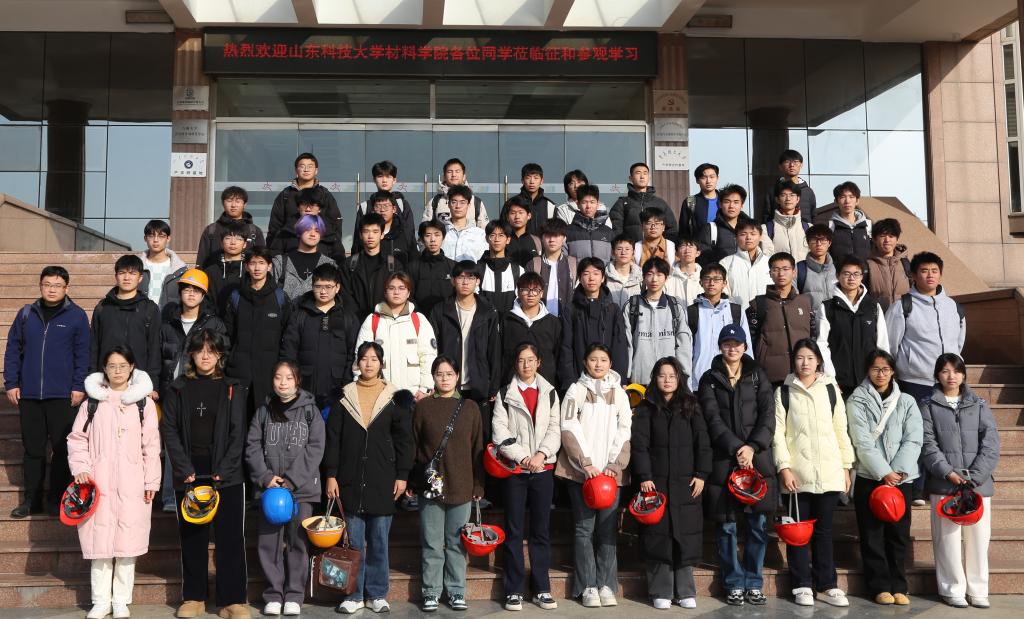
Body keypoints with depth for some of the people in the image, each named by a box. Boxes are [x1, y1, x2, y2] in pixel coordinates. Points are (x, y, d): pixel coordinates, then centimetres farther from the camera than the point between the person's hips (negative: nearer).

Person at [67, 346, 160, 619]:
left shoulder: (143, 402, 4)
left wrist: (152, 481, 1)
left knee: (127, 542, 2)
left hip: (132, 483, -1)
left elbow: (151, 445, 4)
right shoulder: (92, 401, 7)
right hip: (99, 482, 1)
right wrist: (80, 469, -4)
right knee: (100, 540, 3)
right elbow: (77, 438, 10)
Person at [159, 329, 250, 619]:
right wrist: (185, 469, -8)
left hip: (226, 474, -1)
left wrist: (222, 471, -10)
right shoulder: (178, 388, 8)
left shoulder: (233, 388, 4)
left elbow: (238, 433, -1)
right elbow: (169, 430, 2)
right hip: (189, 474, 2)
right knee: (192, 537, 7)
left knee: (231, 537, -2)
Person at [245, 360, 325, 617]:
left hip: (302, 488, -2)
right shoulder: (264, 411, 10)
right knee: (269, 542, 2)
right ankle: (274, 595, 13)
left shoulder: (310, 410, 3)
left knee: (298, 542, 1)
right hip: (269, 487, 2)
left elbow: (315, 449, -4)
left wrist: (291, 480, -11)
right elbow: (252, 447, 5)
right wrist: (265, 477, -9)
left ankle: (294, 595, 11)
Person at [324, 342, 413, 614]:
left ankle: (378, 594, 15)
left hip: (383, 480, 0)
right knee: (354, 540, 4)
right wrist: (330, 475, -1)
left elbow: (404, 439, 5)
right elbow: (333, 438, 5)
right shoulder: (344, 396, 6)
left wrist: (402, 475, -1)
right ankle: (355, 594, 14)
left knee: (379, 540, 5)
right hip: (351, 479, 1)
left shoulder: (394, 397, 4)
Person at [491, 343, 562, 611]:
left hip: (543, 468, 2)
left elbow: (555, 428, 4)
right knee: (514, 531, 1)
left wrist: (541, 454, -11)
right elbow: (500, 431, -3)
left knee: (541, 530, 6)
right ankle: (514, 590, 7)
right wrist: (523, 457, -12)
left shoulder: (549, 393, 11)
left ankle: (541, 588, 13)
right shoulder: (505, 394, 6)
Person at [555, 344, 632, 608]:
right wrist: (586, 464, -11)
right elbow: (569, 429, -3)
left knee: (608, 528, 1)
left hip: (611, 471, 2)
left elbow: (625, 433, 8)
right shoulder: (576, 390, 5)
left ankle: (606, 585, 8)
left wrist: (614, 466, -5)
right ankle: (588, 586, 4)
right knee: (584, 528, -2)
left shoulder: (619, 393, 12)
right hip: (580, 470, -2)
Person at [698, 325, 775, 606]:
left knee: (758, 523, 2)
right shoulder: (709, 379, 8)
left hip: (757, 457, 1)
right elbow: (713, 419, -3)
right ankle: (734, 584, 14)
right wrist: (737, 448, -14)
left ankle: (754, 583, 14)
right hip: (724, 459, -1)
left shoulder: (758, 375, 11)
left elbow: (768, 415, 2)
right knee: (727, 525, 3)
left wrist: (752, 447, -11)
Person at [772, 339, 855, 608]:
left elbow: (841, 430, 10)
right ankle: (802, 585, 12)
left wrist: (846, 467, 7)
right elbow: (778, 432, -1)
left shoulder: (831, 389, 10)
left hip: (829, 472, 1)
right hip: (797, 473, -1)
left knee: (824, 530, 7)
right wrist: (784, 467, -9)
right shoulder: (783, 392, 4)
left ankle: (827, 585, 16)